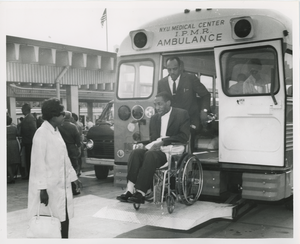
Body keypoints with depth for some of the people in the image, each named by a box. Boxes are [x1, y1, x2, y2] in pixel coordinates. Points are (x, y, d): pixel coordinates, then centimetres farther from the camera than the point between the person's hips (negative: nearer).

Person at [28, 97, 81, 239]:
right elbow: (39, 162, -18)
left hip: (61, 185, 8)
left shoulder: (56, 132, 11)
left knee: (64, 218, 11)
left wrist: (73, 177, 19)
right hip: (49, 187, -8)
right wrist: (42, 188, -21)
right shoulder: (42, 133, -14)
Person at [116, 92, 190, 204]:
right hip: (157, 148, 6)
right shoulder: (154, 118, 19)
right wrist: (155, 145, -9)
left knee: (151, 155, -34)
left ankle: (141, 193, -33)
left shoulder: (182, 114, 0)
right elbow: (153, 138, 16)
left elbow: (184, 136, -11)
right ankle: (130, 190, -30)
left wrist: (163, 142, -18)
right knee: (135, 153, -22)